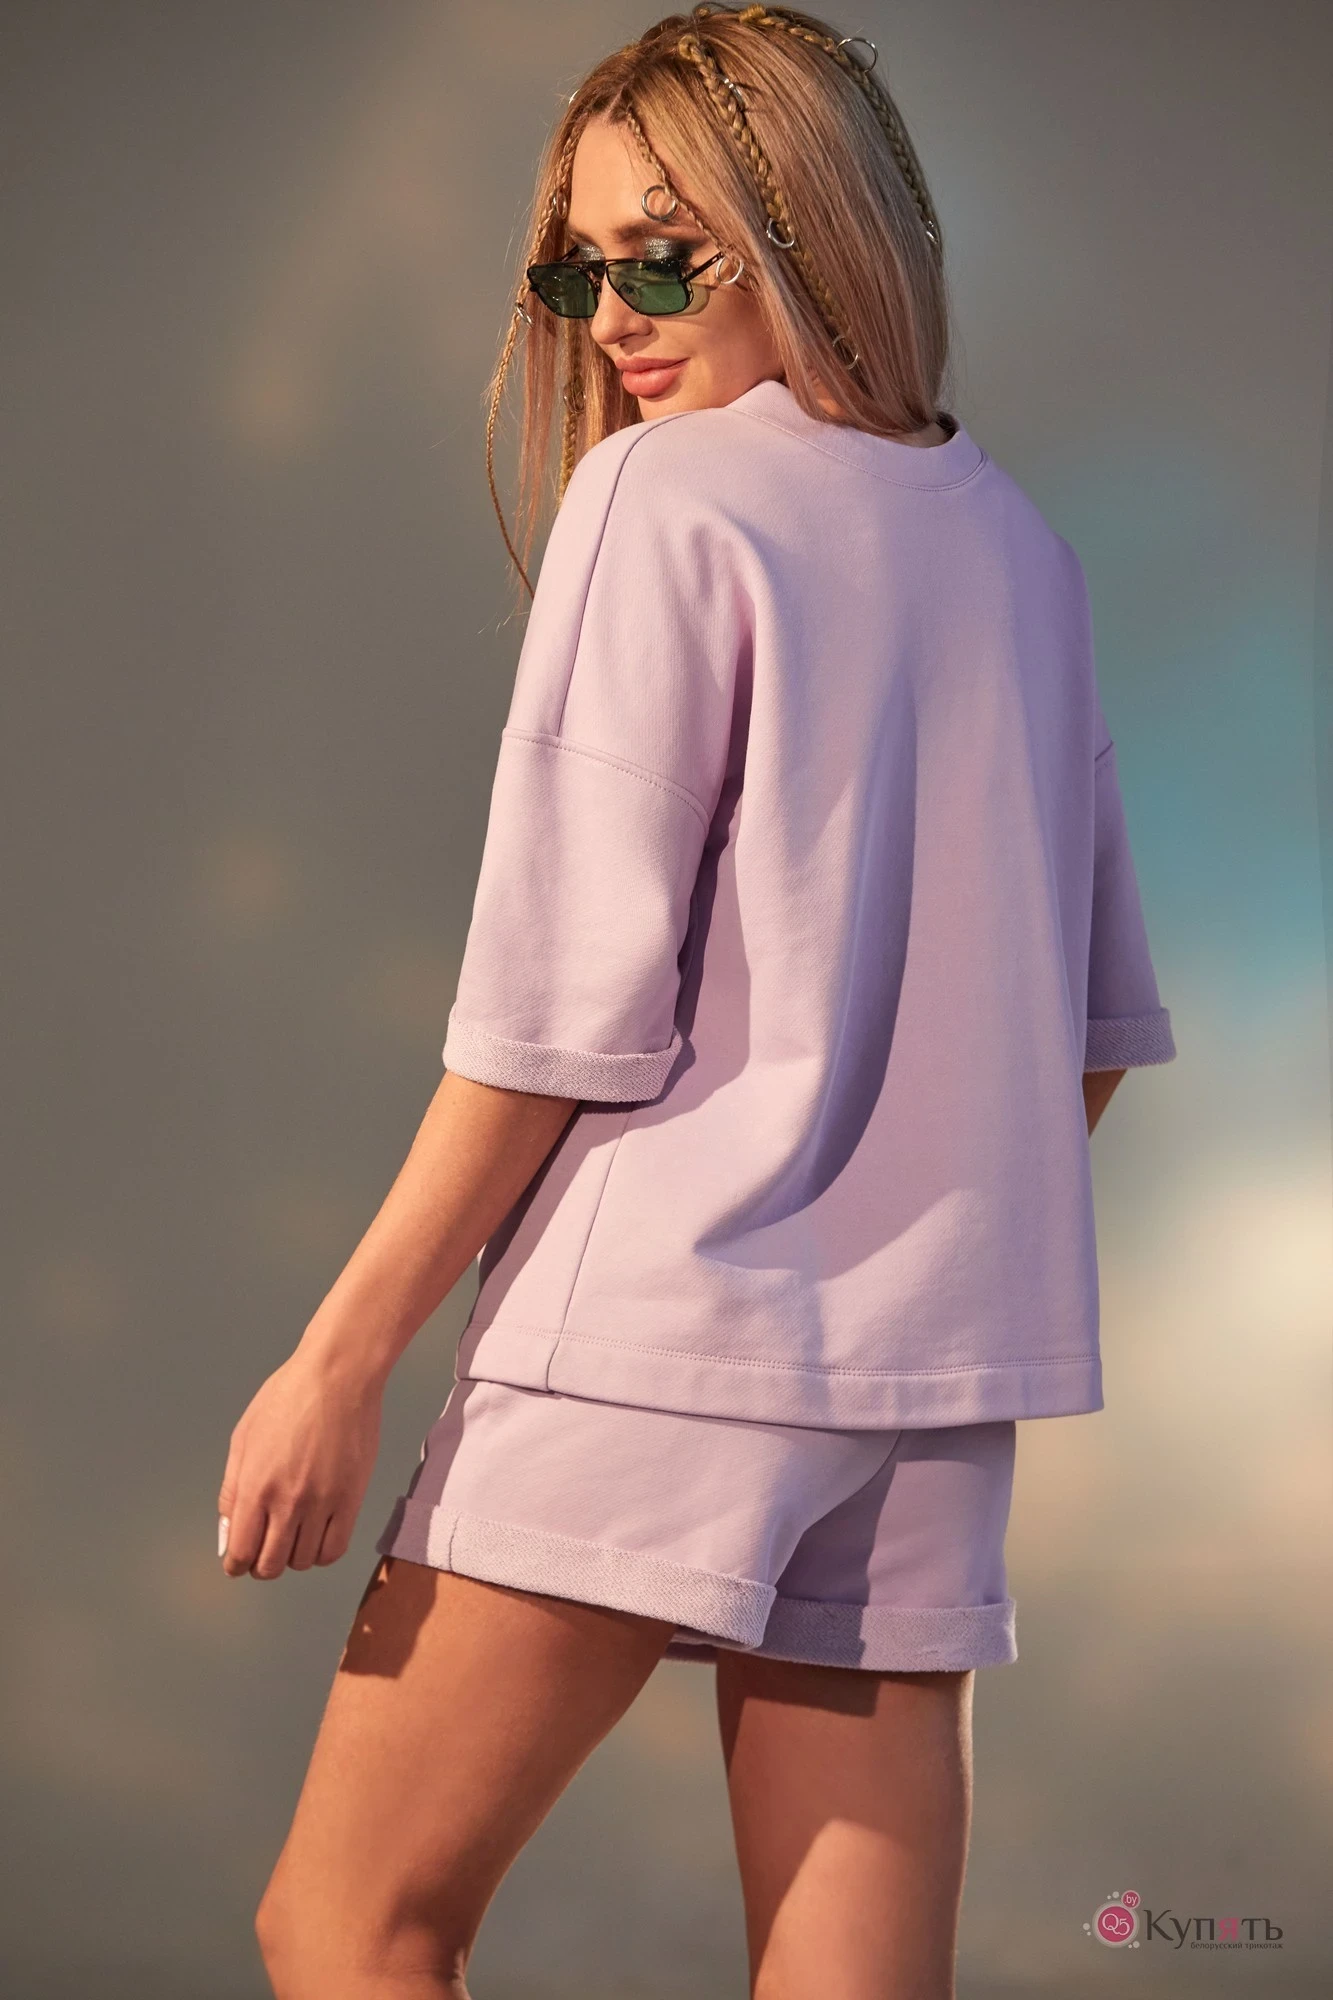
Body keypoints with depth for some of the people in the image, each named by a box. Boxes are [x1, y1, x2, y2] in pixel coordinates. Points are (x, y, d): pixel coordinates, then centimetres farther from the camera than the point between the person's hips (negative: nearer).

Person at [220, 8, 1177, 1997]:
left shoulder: (665, 498, -6)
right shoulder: (1018, 546, 14)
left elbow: (567, 1007, -11)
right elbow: (1096, 1026, 18)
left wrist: (339, 1360, -7)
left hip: (663, 1332, -7)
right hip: (928, 1385, 7)